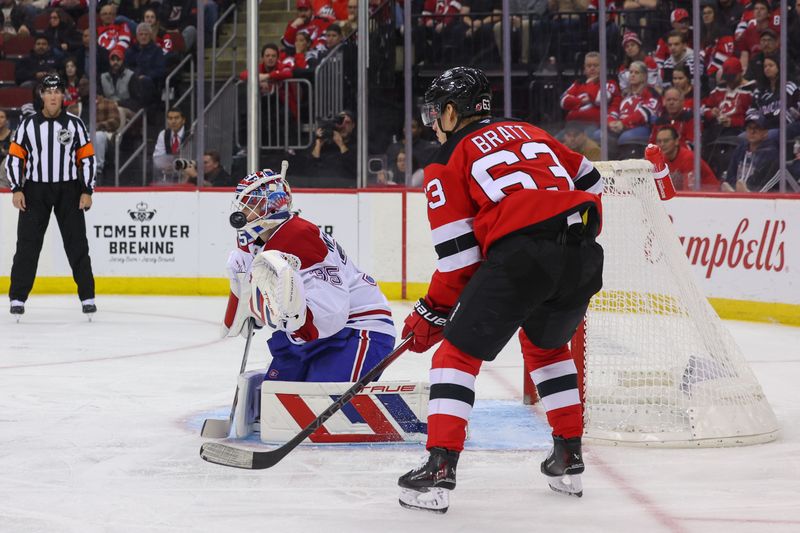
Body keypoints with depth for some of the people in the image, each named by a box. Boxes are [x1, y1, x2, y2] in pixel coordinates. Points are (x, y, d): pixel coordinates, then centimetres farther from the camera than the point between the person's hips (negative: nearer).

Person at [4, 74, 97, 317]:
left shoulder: (75, 124, 2)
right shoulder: (28, 125, 2)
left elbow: (87, 158, 4)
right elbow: (14, 158, 4)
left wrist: (87, 192, -3)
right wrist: (16, 190, -6)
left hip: (68, 190, 0)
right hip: (35, 190, 0)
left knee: (77, 244, 0)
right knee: (27, 244, -2)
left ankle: (87, 296, 8)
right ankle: (17, 297, 2)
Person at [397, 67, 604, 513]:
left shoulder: (449, 162, 11)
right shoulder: (530, 133, 28)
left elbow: (458, 255, 6)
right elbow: (590, 182, 27)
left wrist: (433, 313, 17)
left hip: (521, 256, -6)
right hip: (583, 255, 6)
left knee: (459, 351, 5)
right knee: (546, 345, 31)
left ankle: (440, 468, -6)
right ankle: (569, 458, 30)